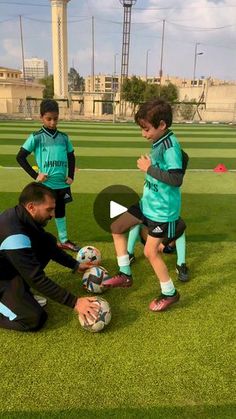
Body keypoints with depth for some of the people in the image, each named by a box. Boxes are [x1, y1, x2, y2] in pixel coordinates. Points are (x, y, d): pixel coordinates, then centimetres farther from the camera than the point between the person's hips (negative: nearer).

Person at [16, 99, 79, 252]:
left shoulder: (64, 137, 5)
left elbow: (71, 157, 15)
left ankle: (64, 241, 33)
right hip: (45, 185, -4)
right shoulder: (36, 137, -7)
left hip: (62, 184, 4)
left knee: (60, 212, 18)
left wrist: (71, 176, 4)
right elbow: (20, 157, -5)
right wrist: (35, 175, -11)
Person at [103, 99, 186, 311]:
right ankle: (125, 274, 25)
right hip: (148, 203, 10)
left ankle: (170, 293, 20)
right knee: (116, 227, 14)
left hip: (163, 210, -10)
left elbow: (177, 179, -30)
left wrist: (149, 168, -24)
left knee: (151, 251, -4)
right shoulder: (159, 142, 5)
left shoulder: (170, 145, -22)